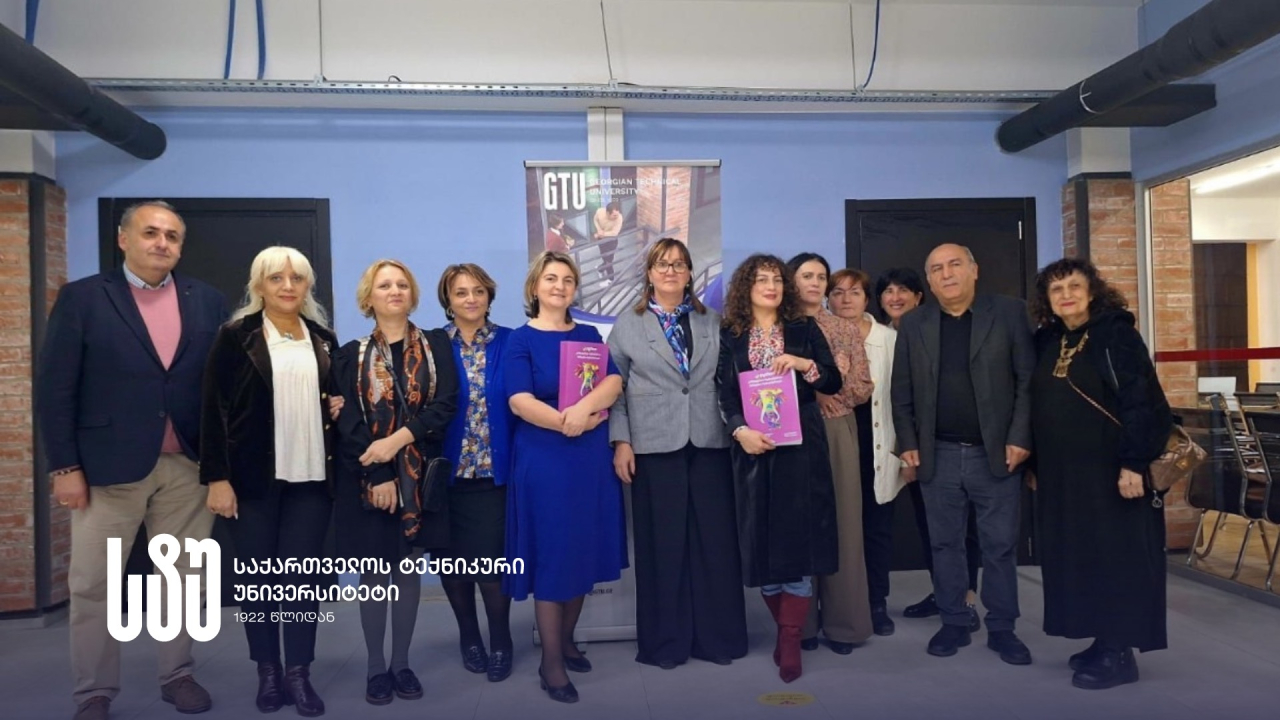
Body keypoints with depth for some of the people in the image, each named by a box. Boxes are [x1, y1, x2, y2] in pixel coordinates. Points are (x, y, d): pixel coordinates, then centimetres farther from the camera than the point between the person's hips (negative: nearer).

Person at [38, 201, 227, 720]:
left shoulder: (208, 302, 6)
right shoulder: (82, 298, 0)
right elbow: (54, 388, -3)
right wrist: (64, 466, -8)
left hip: (188, 466, 2)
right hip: (109, 465, -1)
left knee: (184, 579, 11)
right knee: (92, 584, 7)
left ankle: (178, 675, 27)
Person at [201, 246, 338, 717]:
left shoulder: (323, 337, 10)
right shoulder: (235, 337, 0)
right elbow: (214, 410, -4)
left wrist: (340, 409, -2)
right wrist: (216, 477, -10)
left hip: (311, 476, 2)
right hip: (253, 476, -2)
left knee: (302, 575, 4)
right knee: (257, 575, 7)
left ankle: (299, 673, 14)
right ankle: (268, 671, 21)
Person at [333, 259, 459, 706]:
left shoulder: (436, 346, 4)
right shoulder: (351, 355, 4)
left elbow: (446, 403, -7)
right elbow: (347, 421, -5)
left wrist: (398, 439, -19)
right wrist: (378, 476, -15)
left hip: (419, 476, 1)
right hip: (367, 479, 0)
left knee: (410, 571, 8)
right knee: (374, 572, 5)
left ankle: (401, 663, 21)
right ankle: (376, 667, 18)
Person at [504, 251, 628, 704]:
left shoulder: (589, 335, 10)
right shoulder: (521, 339, -2)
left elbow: (614, 382, -5)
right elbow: (520, 401, -14)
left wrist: (584, 407, -23)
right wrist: (567, 423, -24)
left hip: (591, 458, 5)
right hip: (543, 459, -5)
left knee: (584, 551, 11)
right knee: (551, 555, 1)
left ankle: (567, 641, 28)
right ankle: (550, 661, 12)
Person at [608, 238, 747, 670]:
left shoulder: (714, 323, 12)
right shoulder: (627, 326, 7)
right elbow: (614, 389, 3)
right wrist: (621, 442, -5)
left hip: (709, 444, 2)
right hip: (654, 446, -1)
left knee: (715, 541, 4)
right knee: (662, 544, 4)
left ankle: (718, 636, 18)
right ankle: (665, 641, 17)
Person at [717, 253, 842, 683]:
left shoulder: (804, 329, 8)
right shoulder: (730, 335, 6)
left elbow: (834, 383, 4)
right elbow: (725, 393, -2)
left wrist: (805, 365, -14)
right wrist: (740, 430, -19)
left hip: (800, 446, 0)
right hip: (754, 448, 1)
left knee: (797, 536, -3)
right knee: (763, 537, 4)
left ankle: (790, 643, 2)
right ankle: (786, 627, 21)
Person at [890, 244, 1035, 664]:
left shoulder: (1009, 313, 0)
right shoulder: (913, 324, 6)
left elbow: (1028, 380, -3)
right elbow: (902, 391, 6)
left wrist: (1020, 438, -10)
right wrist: (907, 444, 0)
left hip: (996, 453, -2)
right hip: (938, 455, 2)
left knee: (1000, 545, 7)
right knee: (945, 544, 10)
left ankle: (1001, 628, 20)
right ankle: (954, 623, 22)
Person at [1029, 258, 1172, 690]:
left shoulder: (1115, 334, -9)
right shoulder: (1046, 341, 9)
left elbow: (1139, 402, -15)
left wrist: (1133, 464, -21)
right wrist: (1035, 464, 13)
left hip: (1109, 469, -7)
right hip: (1061, 473, 7)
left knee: (1115, 555, 1)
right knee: (1075, 555, 11)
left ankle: (1120, 653, 10)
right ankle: (1103, 641, 25)